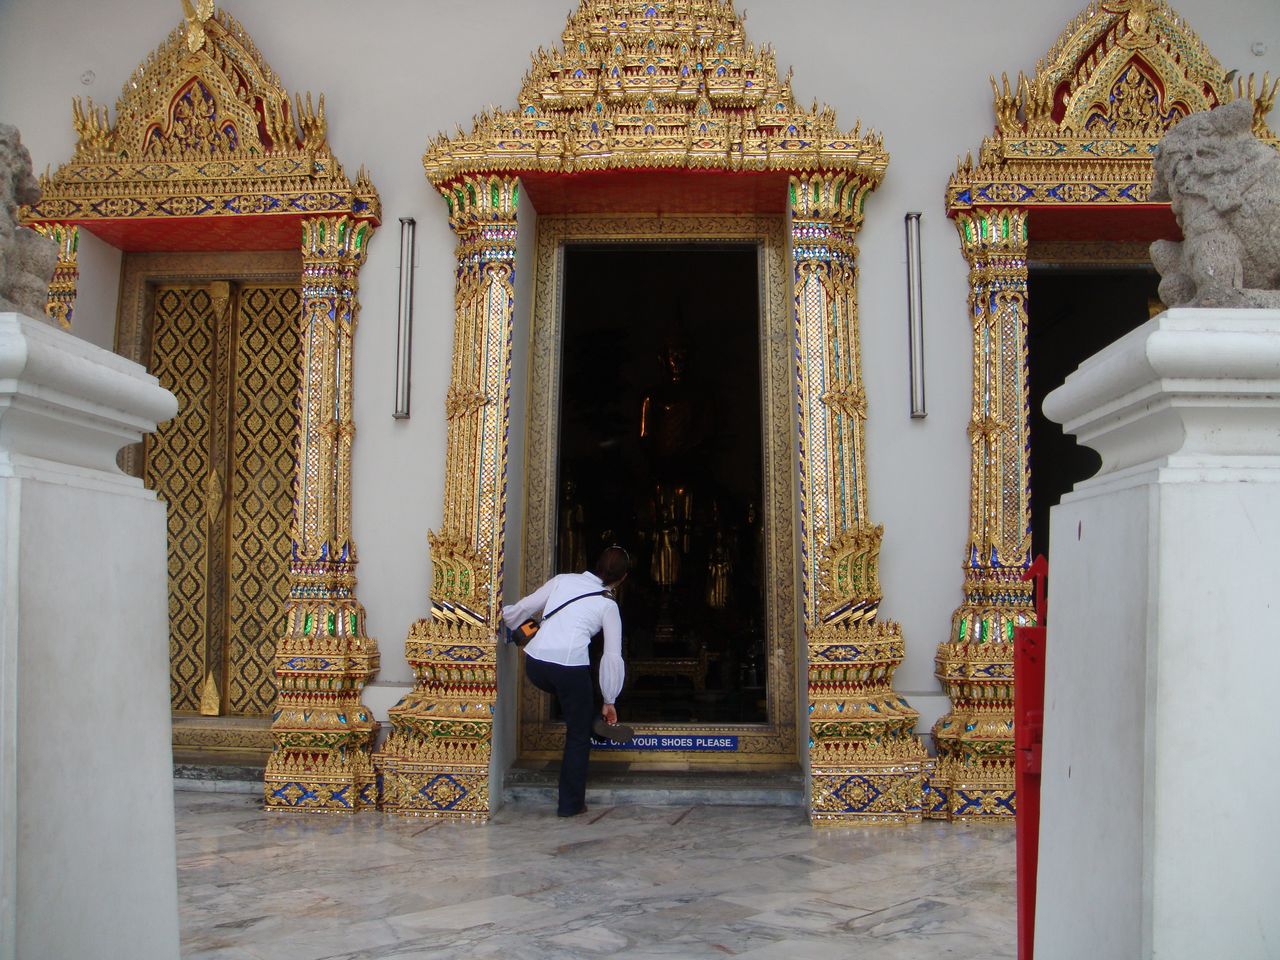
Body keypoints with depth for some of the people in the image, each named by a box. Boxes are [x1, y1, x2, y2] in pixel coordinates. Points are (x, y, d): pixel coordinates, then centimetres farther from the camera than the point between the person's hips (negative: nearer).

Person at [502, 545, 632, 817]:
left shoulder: (564, 580, 16)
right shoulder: (608, 606, 10)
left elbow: (525, 606, 17)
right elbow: (612, 657, 9)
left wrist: (504, 617, 38)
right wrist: (609, 701, 17)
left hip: (535, 664, 3)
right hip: (570, 667, -3)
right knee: (579, 736, 13)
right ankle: (571, 803, 17)